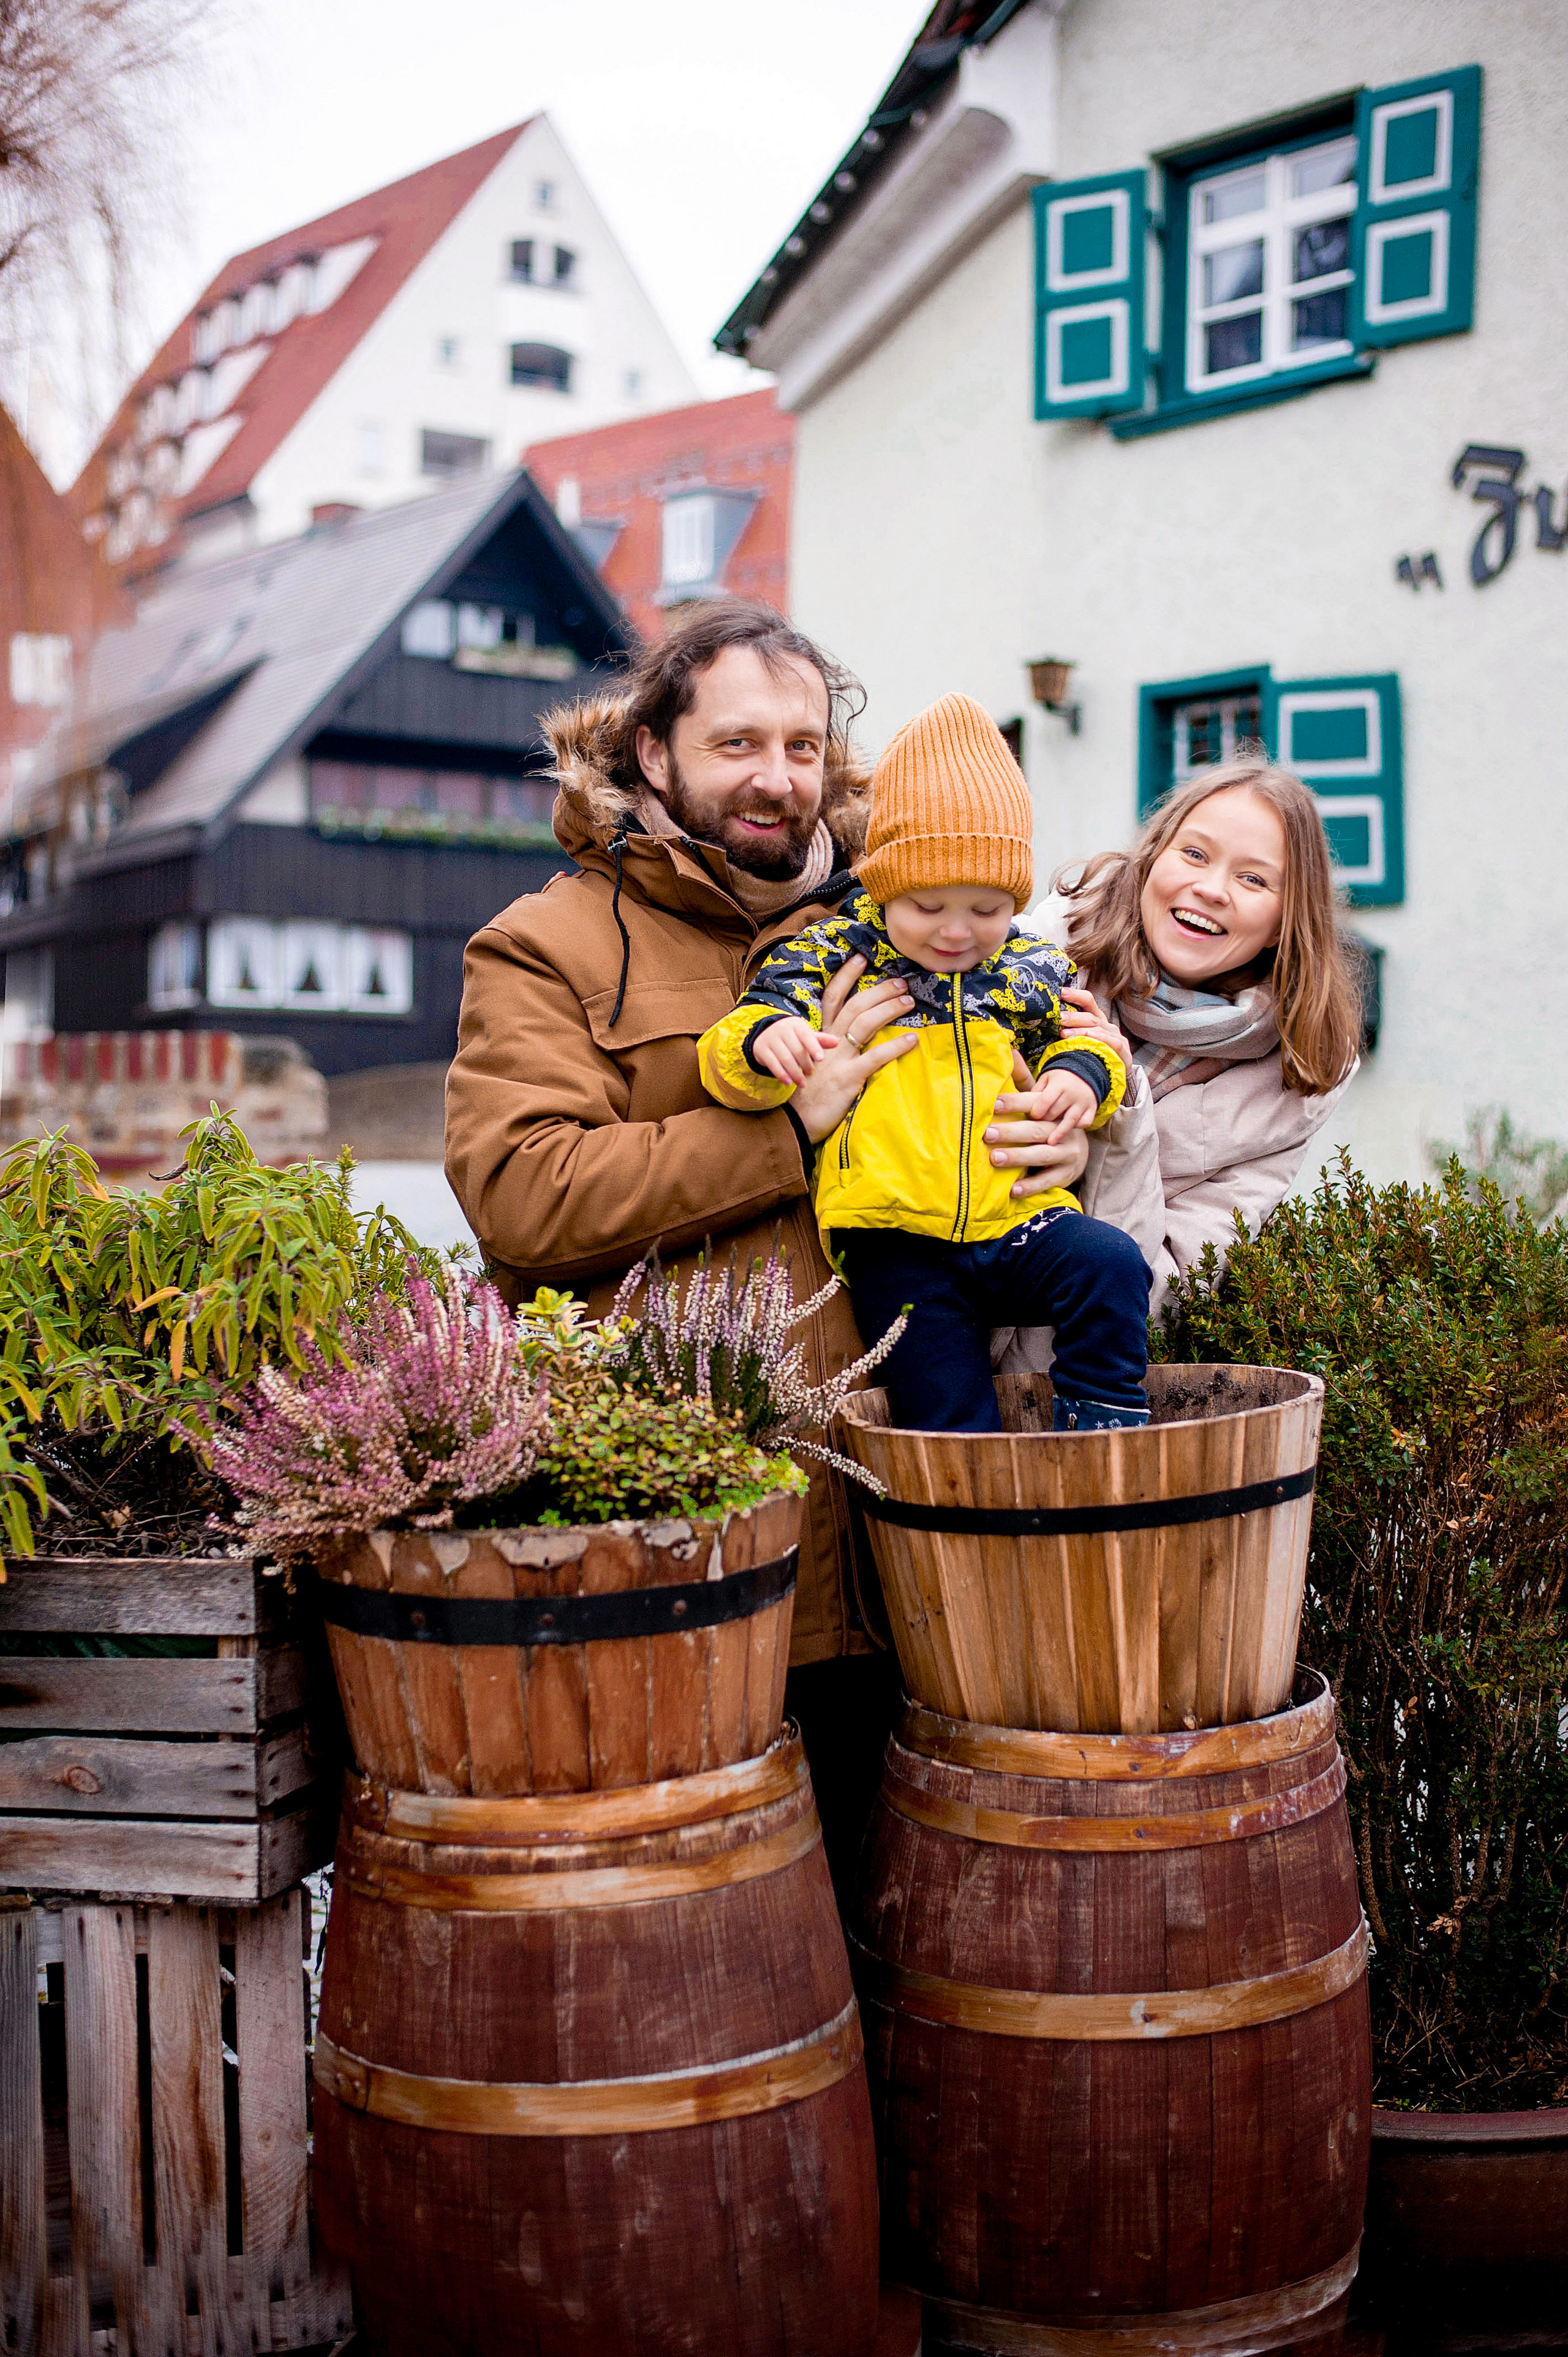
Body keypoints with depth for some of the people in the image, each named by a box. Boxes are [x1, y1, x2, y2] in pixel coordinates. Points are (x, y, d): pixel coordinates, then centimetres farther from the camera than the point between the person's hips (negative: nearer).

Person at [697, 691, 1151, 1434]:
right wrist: (765, 1040, -30)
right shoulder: (836, 956, 1)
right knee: (949, 1416, -6)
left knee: (1110, 1264, -22)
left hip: (1017, 1215, 3)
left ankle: (1104, 1427, -7)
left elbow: (1075, 1036, 24)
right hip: (897, 1243, -3)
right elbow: (748, 1032, -5)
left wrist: (1081, 1074, -1)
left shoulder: (1028, 970, 10)